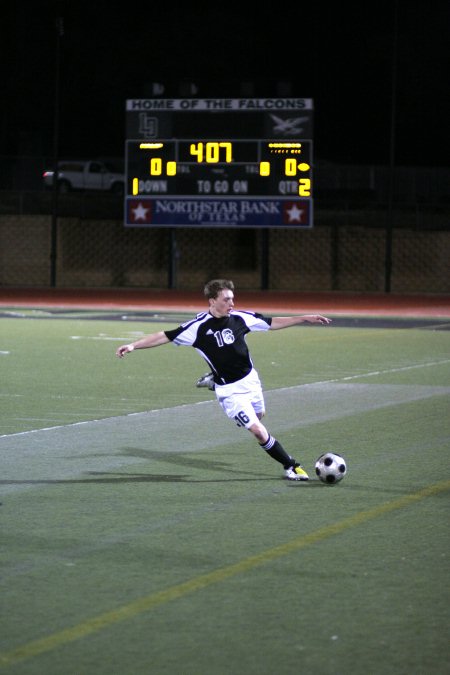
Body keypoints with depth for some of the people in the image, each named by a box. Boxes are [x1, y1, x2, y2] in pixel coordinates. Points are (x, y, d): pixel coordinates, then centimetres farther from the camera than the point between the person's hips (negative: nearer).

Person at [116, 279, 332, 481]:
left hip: (250, 380, 5)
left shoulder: (240, 317, -7)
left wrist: (305, 318, 5)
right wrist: (133, 346, -23)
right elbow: (165, 336, -16)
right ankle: (291, 466, 5)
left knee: (259, 415, 26)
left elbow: (272, 323, 5)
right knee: (258, 431, -12)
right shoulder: (199, 326, -19)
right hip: (230, 391, -5)